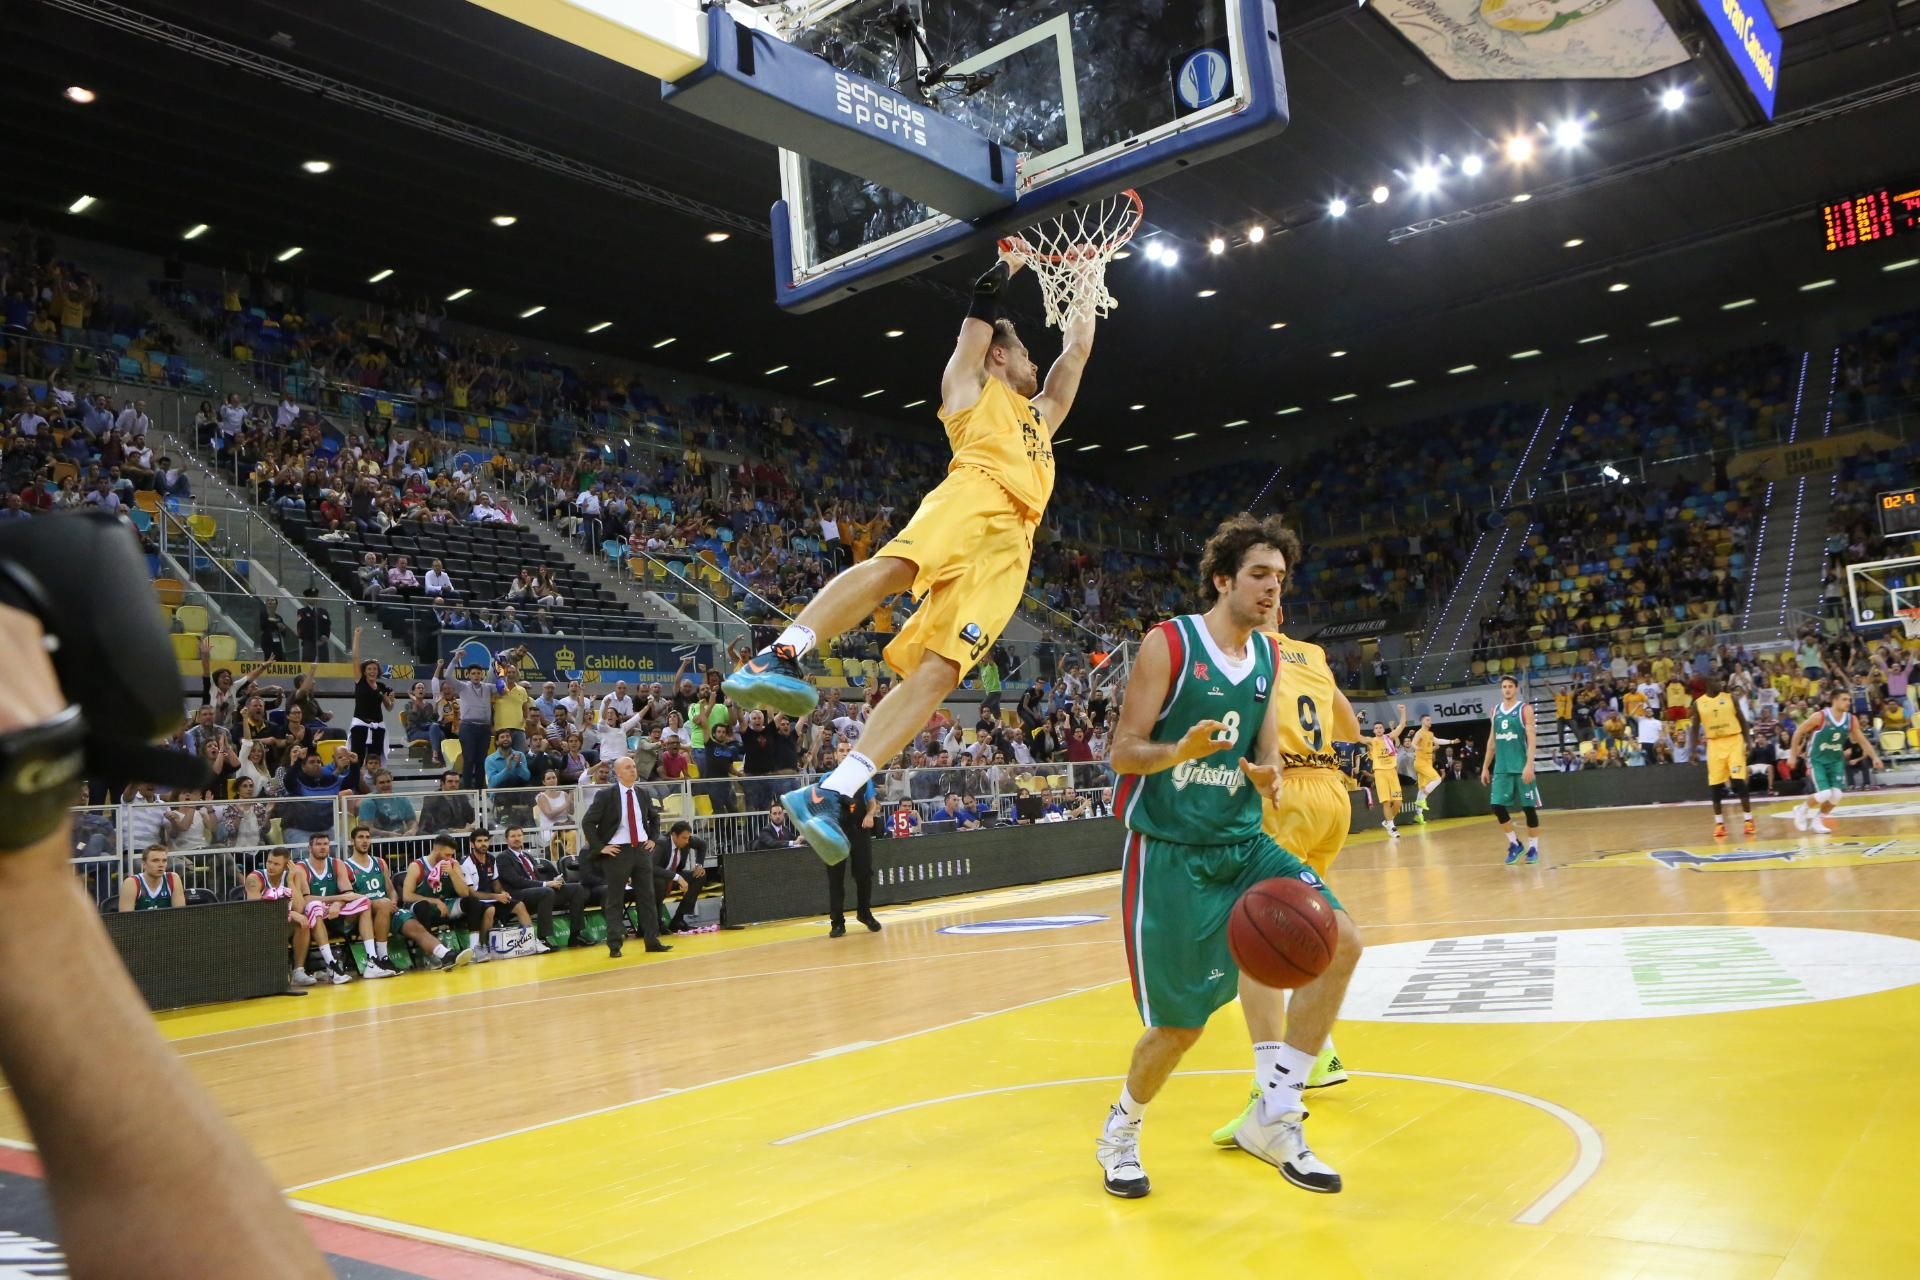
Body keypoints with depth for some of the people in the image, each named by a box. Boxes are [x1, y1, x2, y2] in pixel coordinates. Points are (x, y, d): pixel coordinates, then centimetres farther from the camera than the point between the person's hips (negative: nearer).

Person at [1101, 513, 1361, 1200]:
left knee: (1340, 942, -12)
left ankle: (1274, 1118, 2)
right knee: (1181, 1024, -3)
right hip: (1168, 849, -6)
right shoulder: (1168, 644, -11)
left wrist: (1271, 780, -12)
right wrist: (1180, 751, -33)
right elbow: (1124, 753, -12)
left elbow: (1267, 750, 12)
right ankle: (1120, 1132, 27)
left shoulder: (1269, 657, 8)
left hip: (1243, 841, 6)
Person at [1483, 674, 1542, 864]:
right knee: (1497, 806, -3)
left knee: (1529, 807, 0)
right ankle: (1514, 843, 13)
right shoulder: (1495, 711, 12)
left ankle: (1533, 847, 12)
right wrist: (1485, 767, 13)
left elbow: (1531, 740, -11)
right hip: (1501, 769, 4)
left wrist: (1529, 765, -22)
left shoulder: (1525, 709, -4)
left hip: (1521, 767, -4)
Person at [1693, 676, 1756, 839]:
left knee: (1739, 781, -8)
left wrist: (1747, 742, -4)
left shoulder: (1730, 698, 0)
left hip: (1734, 741, -1)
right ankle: (1719, 823, 13)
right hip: (1714, 744, 1)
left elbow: (1742, 720, 5)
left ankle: (1749, 821, -2)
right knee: (1715, 785, 3)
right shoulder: (1698, 703, 2)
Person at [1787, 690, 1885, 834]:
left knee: (1837, 795, -8)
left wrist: (1875, 757, -1)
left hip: (1836, 760, 5)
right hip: (1817, 760, -5)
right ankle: (1801, 809, 12)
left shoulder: (1851, 719, -4)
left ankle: (1817, 820, 14)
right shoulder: (1820, 717, -19)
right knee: (1824, 794, -18)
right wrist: (1793, 755, -7)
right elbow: (1798, 733, -9)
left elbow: (1862, 740, 9)